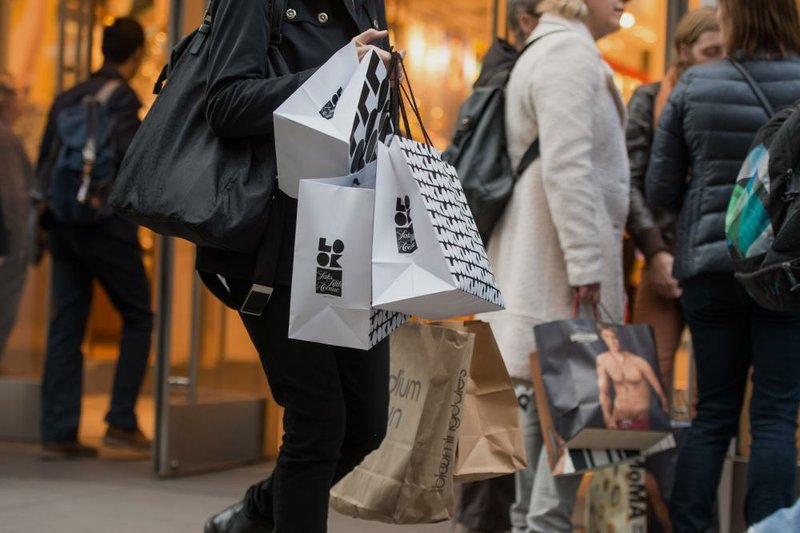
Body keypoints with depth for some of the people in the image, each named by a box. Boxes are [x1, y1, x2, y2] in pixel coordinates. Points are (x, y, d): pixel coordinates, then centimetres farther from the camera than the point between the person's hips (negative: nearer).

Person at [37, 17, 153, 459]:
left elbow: (44, 163, 16)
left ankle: (58, 434, 4)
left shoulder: (66, 99, 15)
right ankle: (121, 422, 1)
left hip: (64, 224, 6)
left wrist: (47, 222, 20)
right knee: (138, 319, 7)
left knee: (66, 328, 6)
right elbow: (123, 152, -22)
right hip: (108, 225, -6)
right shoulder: (121, 96, -7)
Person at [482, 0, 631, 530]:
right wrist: (587, 266, -22)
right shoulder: (571, 54, -11)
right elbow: (566, 168, -20)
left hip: (534, 257, 10)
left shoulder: (546, 53, 21)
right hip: (562, 254, -10)